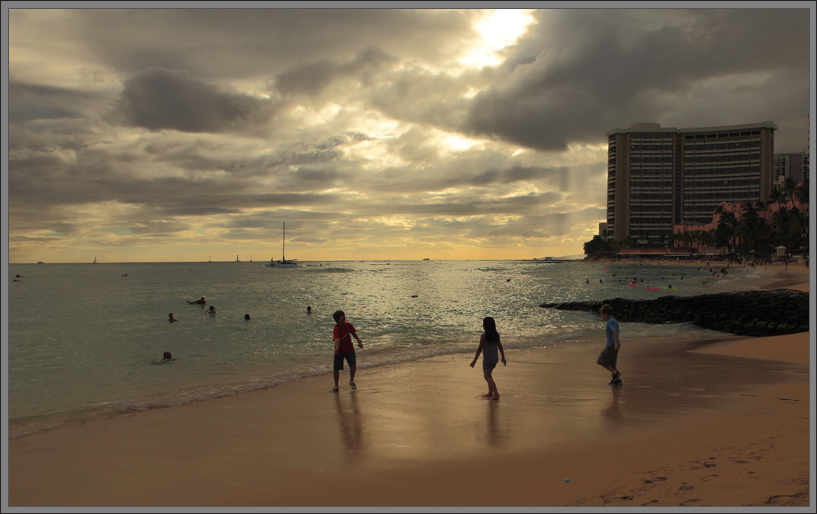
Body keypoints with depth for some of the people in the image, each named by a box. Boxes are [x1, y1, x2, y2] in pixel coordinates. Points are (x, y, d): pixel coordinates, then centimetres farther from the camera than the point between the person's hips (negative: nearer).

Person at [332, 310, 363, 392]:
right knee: (336, 369, 0)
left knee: (353, 365, -16)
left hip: (349, 349, 3)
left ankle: (351, 381, 10)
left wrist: (359, 341, 3)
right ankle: (336, 386, 22)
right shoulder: (336, 329, -20)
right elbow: (337, 339, -37)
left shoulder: (348, 325, -4)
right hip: (339, 351, -3)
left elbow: (354, 333, 14)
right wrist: (337, 348, -53)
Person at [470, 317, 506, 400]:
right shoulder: (496, 335, 3)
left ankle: (496, 394, -13)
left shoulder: (484, 336, -16)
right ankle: (490, 393, 24)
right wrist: (503, 358, 19)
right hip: (495, 359, 8)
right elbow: (500, 347, 9)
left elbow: (480, 348, -15)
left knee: (487, 377, -3)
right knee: (488, 375, 21)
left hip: (487, 359, -8)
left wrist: (475, 360, -9)